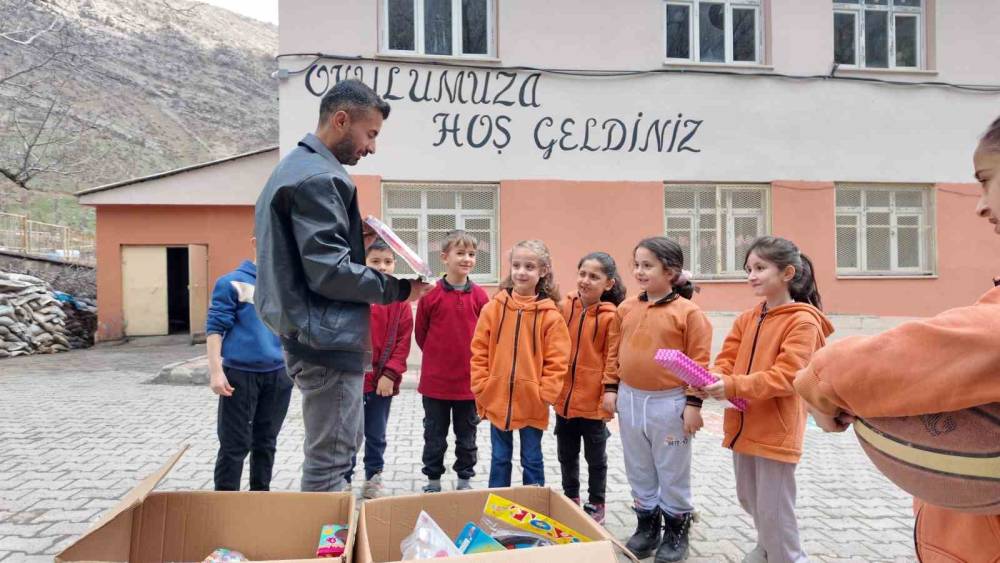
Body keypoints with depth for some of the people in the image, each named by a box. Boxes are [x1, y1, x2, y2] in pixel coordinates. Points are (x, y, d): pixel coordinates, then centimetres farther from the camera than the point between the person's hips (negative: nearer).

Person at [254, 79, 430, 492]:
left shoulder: (292, 168, 16)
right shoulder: (319, 178, -17)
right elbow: (329, 272, -23)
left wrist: (355, 237, 10)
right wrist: (398, 289, -14)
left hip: (307, 333, 11)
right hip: (328, 339, -11)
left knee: (346, 443, 23)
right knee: (329, 463, 1)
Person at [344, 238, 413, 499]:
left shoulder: (400, 299, -2)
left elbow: (403, 340, -3)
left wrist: (390, 374, -10)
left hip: (382, 380, 1)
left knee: (376, 435, 16)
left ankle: (373, 478, 32)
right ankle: (343, 479, 28)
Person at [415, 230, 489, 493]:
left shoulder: (480, 296, -4)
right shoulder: (430, 294, -9)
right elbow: (421, 333, 2)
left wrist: (473, 359, 3)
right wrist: (437, 356, 6)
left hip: (469, 380, 1)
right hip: (435, 381, -1)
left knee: (466, 436, 15)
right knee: (434, 435, 13)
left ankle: (464, 479, 31)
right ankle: (433, 480, 29)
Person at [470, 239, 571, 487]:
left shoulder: (550, 315, -8)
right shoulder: (493, 308, -3)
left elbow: (557, 360, -6)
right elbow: (479, 351, 1)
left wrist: (544, 395, -11)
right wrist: (482, 388, -5)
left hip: (532, 404, -2)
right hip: (496, 400, 2)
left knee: (532, 460, 14)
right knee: (500, 458, 17)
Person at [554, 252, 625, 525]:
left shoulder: (611, 317, -14)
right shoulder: (565, 308, -3)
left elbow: (613, 361, -10)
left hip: (593, 402, -4)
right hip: (564, 398, 4)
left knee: (595, 457, 14)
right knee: (566, 454, 19)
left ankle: (595, 505, 32)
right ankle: (570, 499, 38)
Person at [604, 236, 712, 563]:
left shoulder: (688, 312, -11)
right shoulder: (627, 308, 4)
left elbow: (699, 361, -10)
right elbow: (616, 352, 11)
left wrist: (693, 403, -12)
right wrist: (611, 388, 8)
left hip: (669, 403, -5)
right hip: (630, 400, 5)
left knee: (673, 472, 10)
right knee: (638, 471, 17)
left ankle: (676, 530, 28)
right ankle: (647, 525, 34)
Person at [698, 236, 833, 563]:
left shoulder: (802, 322, -14)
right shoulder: (747, 319, 9)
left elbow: (786, 376, -23)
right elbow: (727, 360, 7)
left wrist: (733, 387, -31)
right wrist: (712, 379, -15)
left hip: (777, 432, -8)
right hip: (743, 426, 8)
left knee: (774, 510, 1)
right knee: (749, 500, 23)